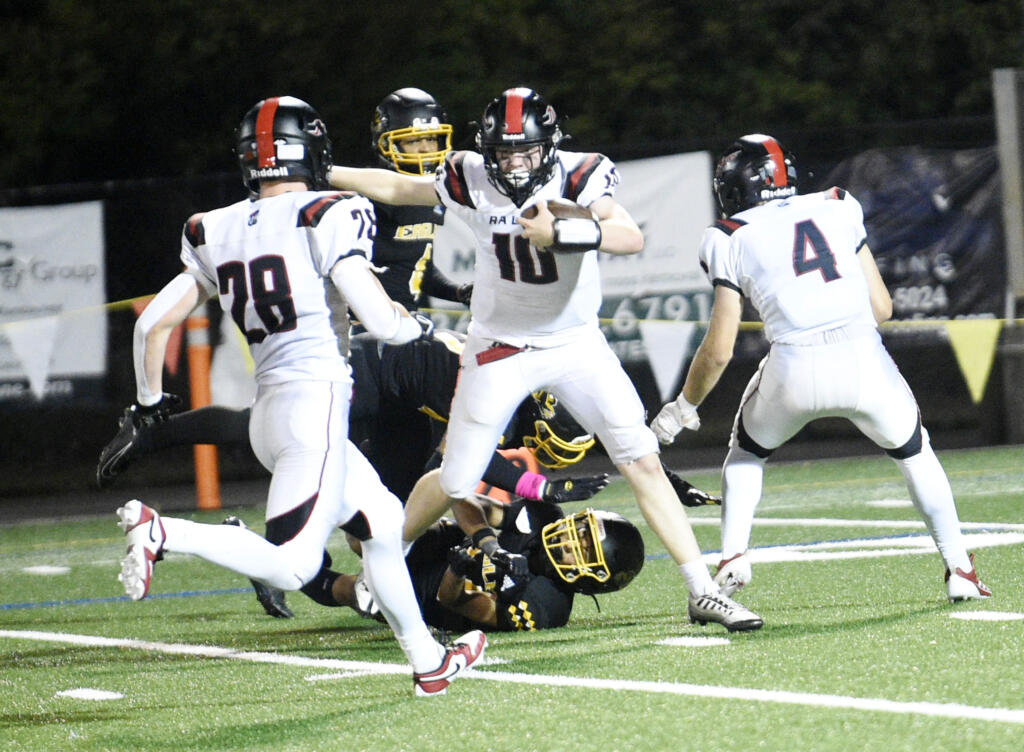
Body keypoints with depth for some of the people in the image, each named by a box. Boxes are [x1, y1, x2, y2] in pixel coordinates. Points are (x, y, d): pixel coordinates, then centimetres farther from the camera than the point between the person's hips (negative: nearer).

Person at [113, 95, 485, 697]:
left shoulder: (219, 235, 11)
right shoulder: (325, 218, -7)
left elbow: (153, 325, 13)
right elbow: (381, 322, -10)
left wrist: (149, 405, 28)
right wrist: (419, 325, 13)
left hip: (269, 413, 8)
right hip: (314, 399, -8)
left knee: (384, 522, 21)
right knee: (290, 567, -13)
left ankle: (428, 661, 27)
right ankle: (160, 531, -26)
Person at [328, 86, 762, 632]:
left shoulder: (579, 175, -17)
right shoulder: (470, 181, -11)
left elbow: (630, 238, -33)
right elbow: (398, 188, 6)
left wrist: (560, 234, -46)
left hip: (577, 344, 0)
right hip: (500, 349, 1)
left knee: (643, 463, -9)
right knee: (456, 484, 4)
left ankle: (702, 592, -5)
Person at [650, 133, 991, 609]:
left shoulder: (732, 238, 10)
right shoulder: (838, 209, 18)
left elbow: (719, 349, 8)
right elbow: (881, 308, 17)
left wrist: (684, 406, 23)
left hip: (795, 368, -1)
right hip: (864, 357, 1)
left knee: (747, 452, 28)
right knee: (913, 451, 26)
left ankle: (733, 557, 10)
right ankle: (959, 568, 18)